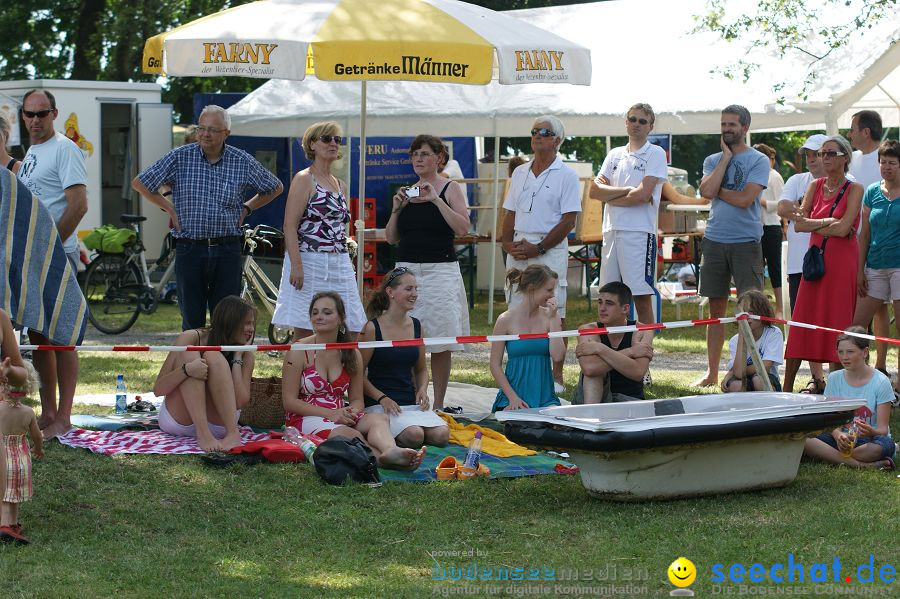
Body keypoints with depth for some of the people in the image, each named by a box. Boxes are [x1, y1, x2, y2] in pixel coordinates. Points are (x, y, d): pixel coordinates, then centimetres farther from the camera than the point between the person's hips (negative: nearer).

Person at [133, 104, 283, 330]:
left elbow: (275, 188, 18)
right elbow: (139, 183, 7)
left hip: (227, 251, 1)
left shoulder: (242, 161, 3)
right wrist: (169, 207, 3)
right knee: (192, 322, 3)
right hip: (189, 249, -1)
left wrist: (246, 209, 9)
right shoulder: (181, 157, 0)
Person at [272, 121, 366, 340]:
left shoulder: (340, 185, 18)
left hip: (340, 265, 7)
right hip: (310, 263, -7)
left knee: (352, 334, 2)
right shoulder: (304, 179, -4)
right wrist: (296, 265, -21)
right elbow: (290, 226, -12)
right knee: (304, 336, -5)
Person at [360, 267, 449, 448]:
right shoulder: (373, 328, -6)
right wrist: (382, 398, -17)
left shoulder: (417, 327, 11)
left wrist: (422, 390, 0)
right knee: (414, 435, -31)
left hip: (411, 403, 6)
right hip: (379, 404, -6)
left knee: (441, 435, -19)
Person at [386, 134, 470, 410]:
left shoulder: (449, 188, 2)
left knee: (440, 342, -4)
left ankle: (438, 404, 2)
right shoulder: (406, 192, 14)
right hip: (407, 269, 4)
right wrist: (396, 208, -1)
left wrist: (436, 199, -16)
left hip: (440, 270, -4)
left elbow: (463, 228, -12)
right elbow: (391, 238, 15)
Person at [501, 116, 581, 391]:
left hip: (550, 252, -6)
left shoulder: (566, 175, -2)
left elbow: (568, 221, -8)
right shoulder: (520, 173, 16)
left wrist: (538, 248, -14)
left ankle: (556, 375, 0)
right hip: (518, 252, 6)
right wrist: (507, 243, 0)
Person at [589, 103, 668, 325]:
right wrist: (625, 190, -7)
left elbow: (643, 195, -11)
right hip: (611, 230, 6)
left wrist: (609, 196, 2)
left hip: (639, 232, -6)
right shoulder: (615, 155, 18)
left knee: (642, 298, -6)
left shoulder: (655, 154, 1)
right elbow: (594, 190, 6)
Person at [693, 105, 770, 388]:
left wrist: (718, 190, -3)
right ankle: (711, 372, 14)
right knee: (716, 309, 9)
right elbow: (706, 191, -7)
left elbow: (745, 199, -15)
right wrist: (725, 157, -3)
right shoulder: (713, 160, 13)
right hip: (714, 240, 5)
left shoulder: (758, 160, -2)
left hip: (746, 241, -4)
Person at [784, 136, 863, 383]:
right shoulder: (815, 186, 10)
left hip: (843, 261, -4)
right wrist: (829, 222, -11)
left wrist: (812, 224, -4)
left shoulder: (854, 189, -4)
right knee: (803, 321, 3)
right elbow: (799, 224, 1)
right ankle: (787, 387, 6)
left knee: (837, 324, -3)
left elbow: (843, 228, -15)